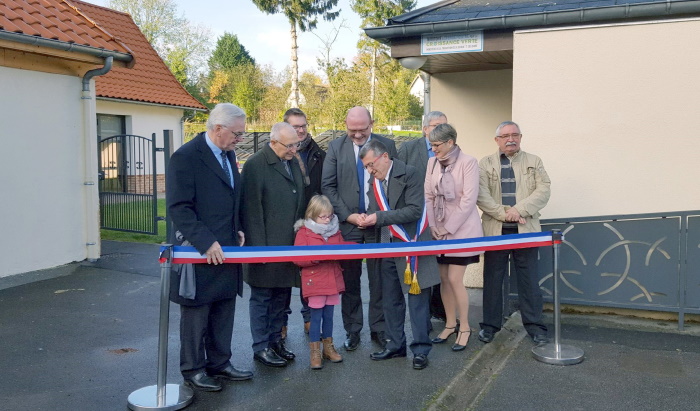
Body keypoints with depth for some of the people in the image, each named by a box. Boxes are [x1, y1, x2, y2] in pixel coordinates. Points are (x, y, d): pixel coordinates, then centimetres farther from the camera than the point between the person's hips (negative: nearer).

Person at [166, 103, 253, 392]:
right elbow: (178, 208, -18)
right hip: (200, 253, -7)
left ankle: (219, 363, 29)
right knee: (196, 314, 7)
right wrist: (206, 243, -23)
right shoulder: (186, 157, -14)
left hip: (226, 249, 8)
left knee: (224, 312, 15)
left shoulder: (229, 154, 11)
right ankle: (193, 370, 22)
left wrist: (238, 228, 9)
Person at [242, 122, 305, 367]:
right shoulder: (255, 165, -12)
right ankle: (261, 347, 17)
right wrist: (258, 248, -15)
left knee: (281, 297, 16)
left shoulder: (293, 163, 10)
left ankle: (275, 340, 29)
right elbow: (252, 209, -14)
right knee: (262, 298, 6)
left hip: (289, 245, 7)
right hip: (266, 246, -7)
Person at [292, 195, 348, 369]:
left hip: (333, 280, 5)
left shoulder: (335, 231, 10)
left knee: (329, 316, 13)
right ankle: (314, 352, 10)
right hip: (315, 282, -5)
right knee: (316, 317, 0)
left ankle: (328, 347, 26)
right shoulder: (304, 232, -7)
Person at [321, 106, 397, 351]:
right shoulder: (336, 147, 2)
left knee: (380, 279, 6)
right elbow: (327, 186, 0)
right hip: (347, 222, 1)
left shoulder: (387, 145, 2)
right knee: (349, 280, 8)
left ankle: (378, 329, 19)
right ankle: (352, 330, 21)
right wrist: (347, 215, -9)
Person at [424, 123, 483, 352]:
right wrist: (433, 226, -4)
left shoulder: (468, 162, -11)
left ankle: (464, 327, 12)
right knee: (444, 279, 8)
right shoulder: (432, 163, 5)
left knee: (455, 279, -6)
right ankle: (450, 324, 24)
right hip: (439, 230, 5)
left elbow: (468, 200, -14)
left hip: (462, 229, -5)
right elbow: (428, 196, 6)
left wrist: (448, 228, -13)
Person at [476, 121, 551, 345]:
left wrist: (519, 210, -14)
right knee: (492, 279, 6)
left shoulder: (534, 162, 10)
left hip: (526, 229, 0)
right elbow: (481, 194, -4)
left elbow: (543, 191, -2)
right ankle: (490, 325, 18)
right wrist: (504, 212, -14)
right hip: (495, 229, 0)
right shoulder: (486, 163, 7)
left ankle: (535, 326, 14)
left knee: (529, 280, 4)